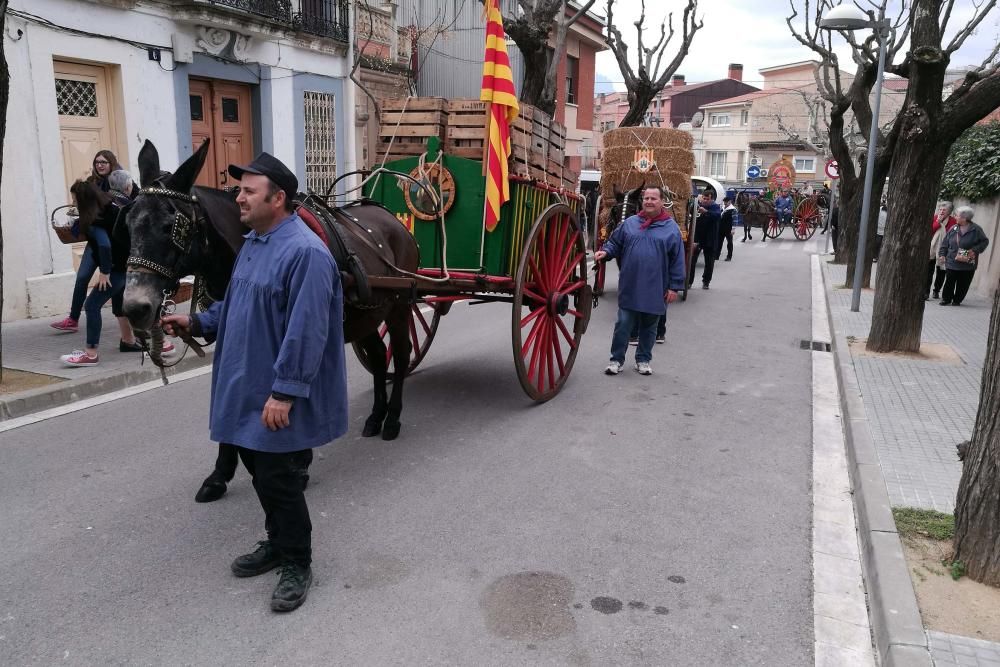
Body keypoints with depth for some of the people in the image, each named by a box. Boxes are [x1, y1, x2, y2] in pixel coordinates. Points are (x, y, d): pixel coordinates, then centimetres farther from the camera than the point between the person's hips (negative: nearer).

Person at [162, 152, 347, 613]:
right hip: (248, 389, 9)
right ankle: (277, 543, 38)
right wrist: (196, 323, 8)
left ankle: (297, 564, 19)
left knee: (279, 480, 1)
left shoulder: (304, 253, -22)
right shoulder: (252, 243, 10)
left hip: (277, 398, -9)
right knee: (261, 474, 20)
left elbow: (305, 331, -26)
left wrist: (284, 391, -26)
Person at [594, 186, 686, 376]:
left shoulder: (671, 228, -1)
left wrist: (674, 287, -4)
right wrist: (605, 252, -9)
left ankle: (643, 360, 26)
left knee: (648, 327, 12)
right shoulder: (630, 223, 5)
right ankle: (617, 359, 14)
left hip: (655, 290, -1)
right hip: (629, 287, 1)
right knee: (623, 325, 3)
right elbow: (615, 243, 13)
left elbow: (677, 261, -1)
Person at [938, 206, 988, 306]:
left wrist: (975, 250, -12)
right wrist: (942, 255, 1)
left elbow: (985, 241, 0)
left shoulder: (976, 230, -5)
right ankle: (946, 298, 15)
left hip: (968, 264, -2)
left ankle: (957, 300, 19)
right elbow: (945, 243, 9)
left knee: (963, 284, 6)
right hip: (951, 262, 2)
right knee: (949, 282, 2)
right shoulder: (953, 229, 3)